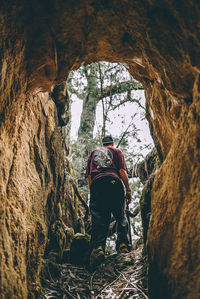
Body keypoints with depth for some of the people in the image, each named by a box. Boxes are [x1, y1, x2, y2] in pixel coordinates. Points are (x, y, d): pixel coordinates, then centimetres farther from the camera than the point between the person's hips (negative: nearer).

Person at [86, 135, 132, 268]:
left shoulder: (93, 153, 29)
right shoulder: (117, 151, 21)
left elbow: (89, 175, 19)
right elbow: (122, 171, 6)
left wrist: (92, 190, 20)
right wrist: (128, 190, 7)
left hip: (96, 184, 2)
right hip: (114, 182, -2)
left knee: (99, 219, -6)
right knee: (121, 217, 9)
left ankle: (98, 247, -24)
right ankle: (123, 245, -1)